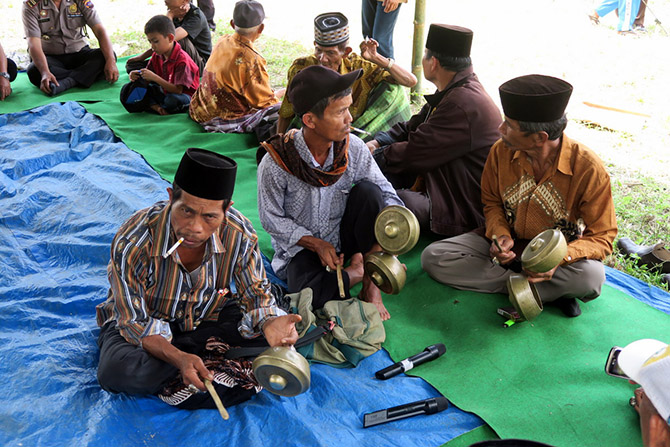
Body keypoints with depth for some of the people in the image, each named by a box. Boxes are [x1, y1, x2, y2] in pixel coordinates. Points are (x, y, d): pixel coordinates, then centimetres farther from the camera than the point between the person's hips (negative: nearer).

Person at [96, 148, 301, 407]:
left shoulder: (240, 234, -23)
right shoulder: (132, 243, -31)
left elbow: (256, 293, -12)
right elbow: (135, 323, -24)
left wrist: (268, 324, -37)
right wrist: (178, 358, -43)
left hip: (207, 317, 2)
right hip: (146, 321, -1)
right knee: (116, 373, -34)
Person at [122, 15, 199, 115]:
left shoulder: (182, 59, -21)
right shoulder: (156, 56, 3)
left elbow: (178, 90, -28)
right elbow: (147, 80, 7)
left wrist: (155, 77, -32)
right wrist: (138, 76, -17)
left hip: (184, 95, -7)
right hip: (164, 92, 7)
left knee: (173, 100, -42)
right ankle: (156, 106, -18)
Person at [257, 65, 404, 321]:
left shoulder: (353, 148, -14)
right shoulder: (275, 163, -22)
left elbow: (386, 194, -10)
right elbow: (272, 219, -10)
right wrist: (316, 244, -18)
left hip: (345, 237, 3)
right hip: (302, 246, -3)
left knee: (368, 190, -25)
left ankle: (371, 283, -15)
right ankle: (358, 272, -2)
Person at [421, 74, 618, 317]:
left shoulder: (588, 169, -21)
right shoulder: (501, 151, -11)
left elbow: (602, 236, -14)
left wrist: (559, 258, -34)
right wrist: (500, 234, -16)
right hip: (508, 244, 5)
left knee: (591, 275, -37)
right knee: (433, 257, -17)